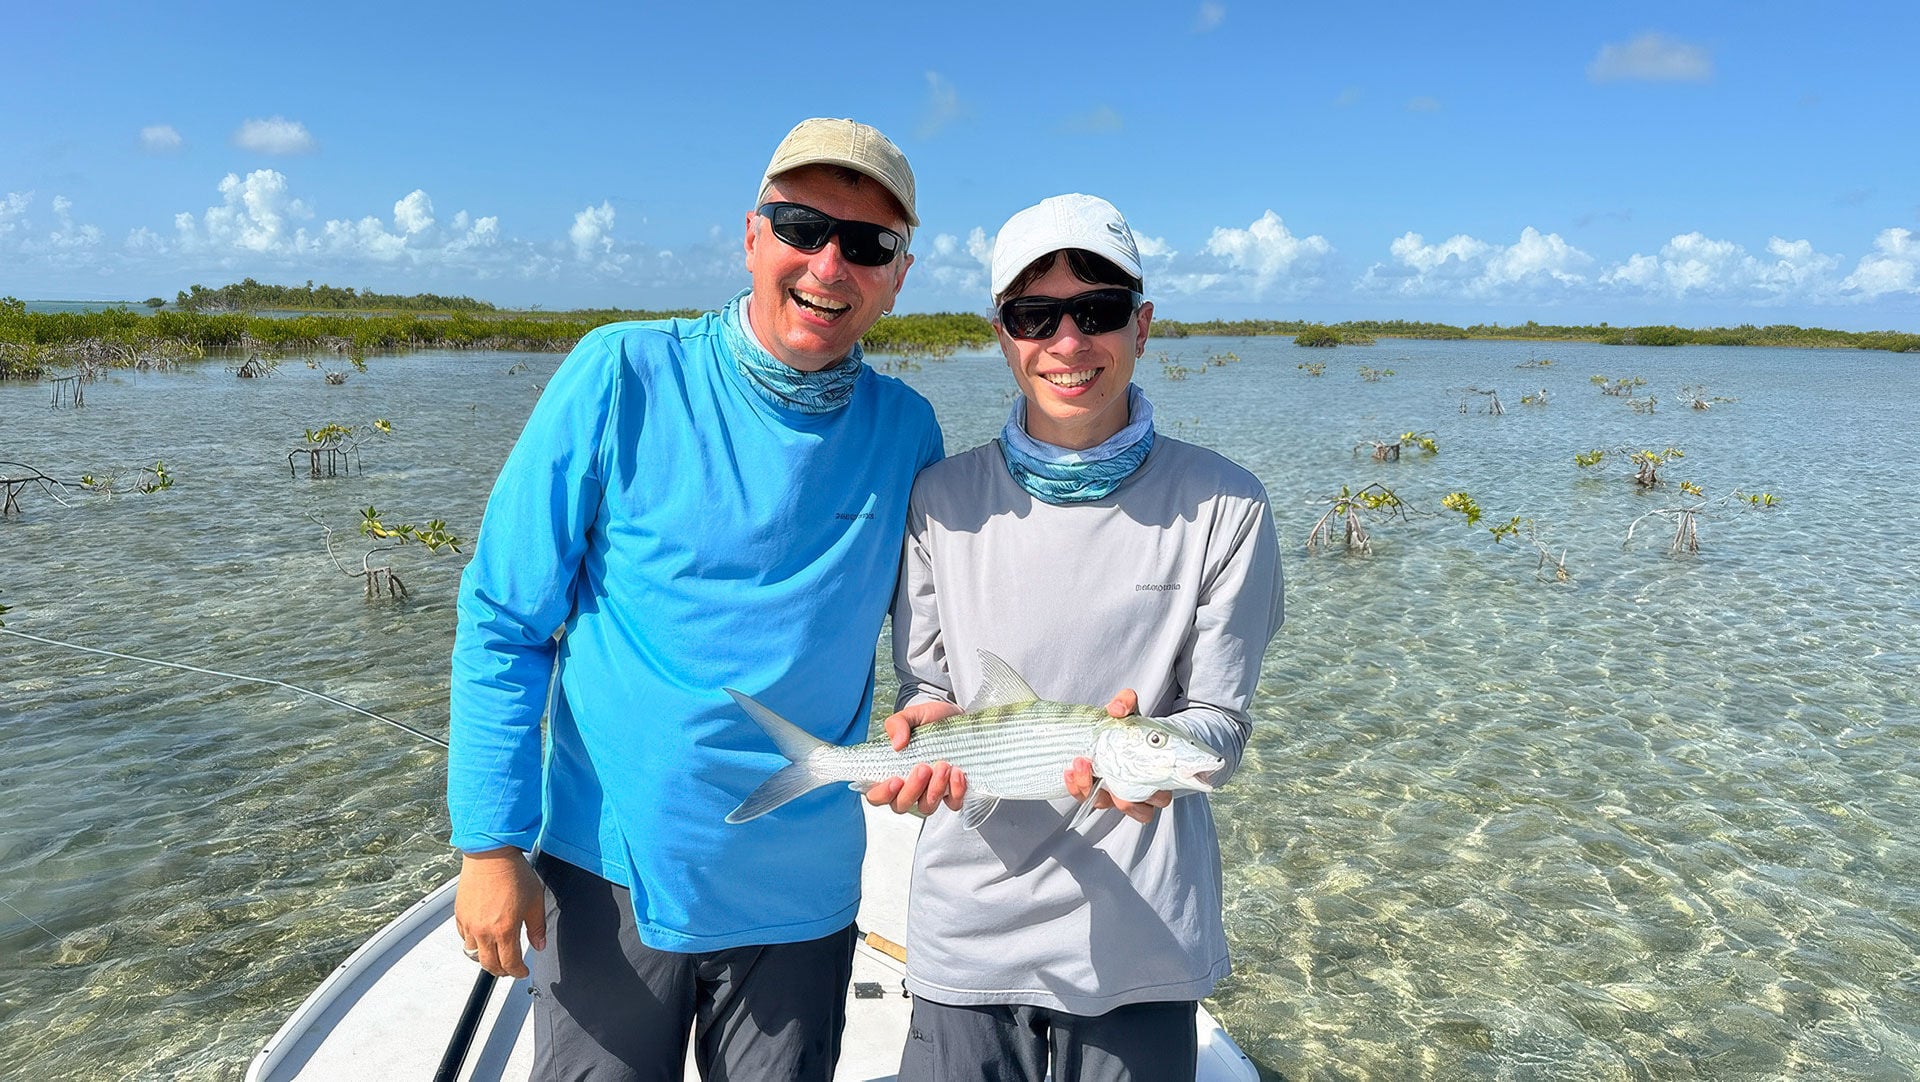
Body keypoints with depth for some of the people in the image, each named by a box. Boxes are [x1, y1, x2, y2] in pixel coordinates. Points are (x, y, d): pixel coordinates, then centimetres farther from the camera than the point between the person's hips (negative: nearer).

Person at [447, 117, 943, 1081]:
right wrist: (490, 842, -10)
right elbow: (502, 622, -8)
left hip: (801, 887, 3)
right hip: (615, 869, -2)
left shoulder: (905, 430, -3)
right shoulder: (624, 378, -12)